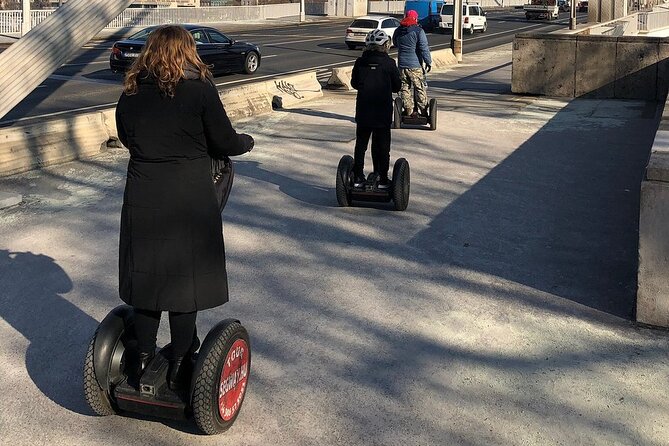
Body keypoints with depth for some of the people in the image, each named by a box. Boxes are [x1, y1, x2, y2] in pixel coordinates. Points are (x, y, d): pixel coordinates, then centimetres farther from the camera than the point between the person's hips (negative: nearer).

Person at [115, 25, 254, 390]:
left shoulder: (131, 93, 4)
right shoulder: (199, 89, -8)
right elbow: (225, 143, -4)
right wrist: (246, 141, 16)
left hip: (142, 198, 4)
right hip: (189, 199, -3)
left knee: (145, 275, 14)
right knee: (186, 278, 7)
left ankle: (143, 359, 23)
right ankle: (179, 367, 15)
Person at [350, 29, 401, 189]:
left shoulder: (360, 62, -1)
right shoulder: (388, 63, -8)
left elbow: (354, 83, 8)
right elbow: (397, 86, -1)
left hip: (362, 111, 2)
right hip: (383, 112, -2)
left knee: (360, 144, 12)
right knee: (382, 146, 7)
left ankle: (358, 178, 14)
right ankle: (382, 179, 10)